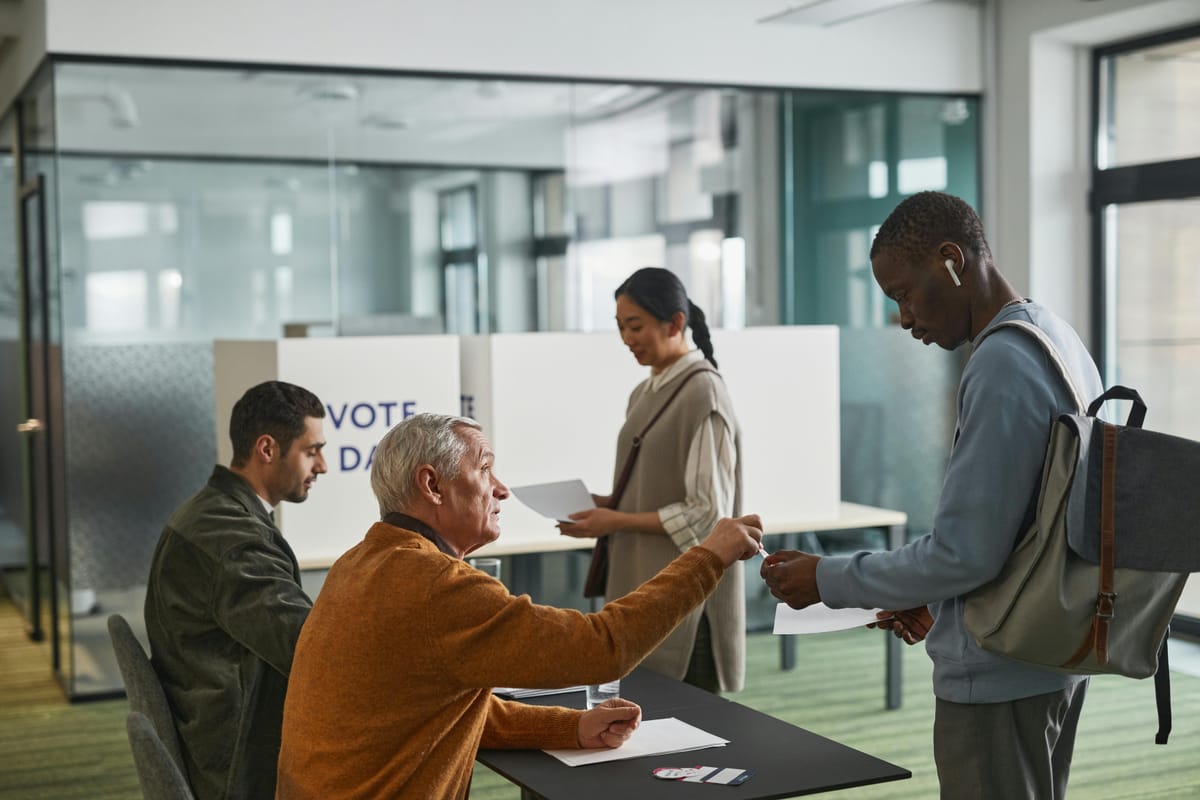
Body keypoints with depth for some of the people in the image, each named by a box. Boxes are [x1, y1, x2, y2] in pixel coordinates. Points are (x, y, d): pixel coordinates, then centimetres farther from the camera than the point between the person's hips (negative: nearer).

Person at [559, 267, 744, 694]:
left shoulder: (702, 394, -13)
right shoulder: (644, 394, 12)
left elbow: (708, 513, -17)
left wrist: (617, 522, -16)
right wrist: (607, 504, 2)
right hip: (641, 587, 8)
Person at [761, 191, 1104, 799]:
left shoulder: (1002, 367, -22)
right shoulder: (1060, 341, 8)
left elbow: (964, 553, -24)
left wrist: (828, 581, -13)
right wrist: (938, 601, 14)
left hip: (998, 677, -9)